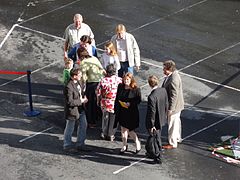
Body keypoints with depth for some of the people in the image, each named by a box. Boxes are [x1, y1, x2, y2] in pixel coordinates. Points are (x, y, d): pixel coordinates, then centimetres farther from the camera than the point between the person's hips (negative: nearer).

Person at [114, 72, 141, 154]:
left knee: (129, 130, -2)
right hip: (121, 111, 5)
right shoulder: (120, 87, 4)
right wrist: (116, 109, 8)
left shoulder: (136, 89, -10)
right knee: (123, 129, 10)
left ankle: (137, 143, 22)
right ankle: (124, 146, 25)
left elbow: (138, 100, -7)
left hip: (131, 112, -5)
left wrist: (130, 104, -21)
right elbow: (117, 98, 12)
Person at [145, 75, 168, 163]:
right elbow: (166, 104, 4)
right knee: (157, 137, 24)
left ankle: (158, 157, 26)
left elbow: (152, 112, -25)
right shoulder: (163, 90, -9)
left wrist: (151, 125, -15)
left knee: (156, 139, 11)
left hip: (155, 121, -7)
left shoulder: (151, 97, -32)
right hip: (162, 119, 7)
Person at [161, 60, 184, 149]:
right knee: (176, 121, 26)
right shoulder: (173, 74, -1)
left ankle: (172, 143, 21)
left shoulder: (173, 80, -32)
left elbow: (174, 96, -29)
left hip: (174, 105, -10)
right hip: (176, 105, 10)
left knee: (172, 124, 6)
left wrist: (170, 109, -22)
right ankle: (178, 138, 46)